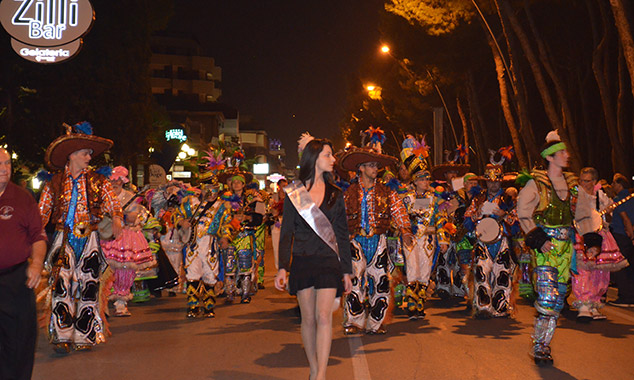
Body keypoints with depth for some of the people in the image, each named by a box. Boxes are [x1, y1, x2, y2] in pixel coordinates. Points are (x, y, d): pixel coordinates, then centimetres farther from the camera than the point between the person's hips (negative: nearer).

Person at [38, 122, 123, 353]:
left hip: (89, 240, 1)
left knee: (88, 287, 1)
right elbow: (42, 213, 9)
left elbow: (114, 205, 2)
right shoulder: (54, 184, 8)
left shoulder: (98, 182, 8)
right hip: (63, 240, 0)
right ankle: (62, 336, -5)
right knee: (60, 285, -13)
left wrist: (117, 219, -19)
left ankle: (85, 336, 11)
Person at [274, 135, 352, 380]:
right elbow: (286, 232, 4)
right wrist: (282, 267, -5)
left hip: (328, 260, 0)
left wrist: (346, 271, 8)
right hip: (302, 261, 0)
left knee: (323, 316, -12)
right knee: (308, 319, 4)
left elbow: (343, 234, 11)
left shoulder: (335, 194, 10)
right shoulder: (293, 193, 5)